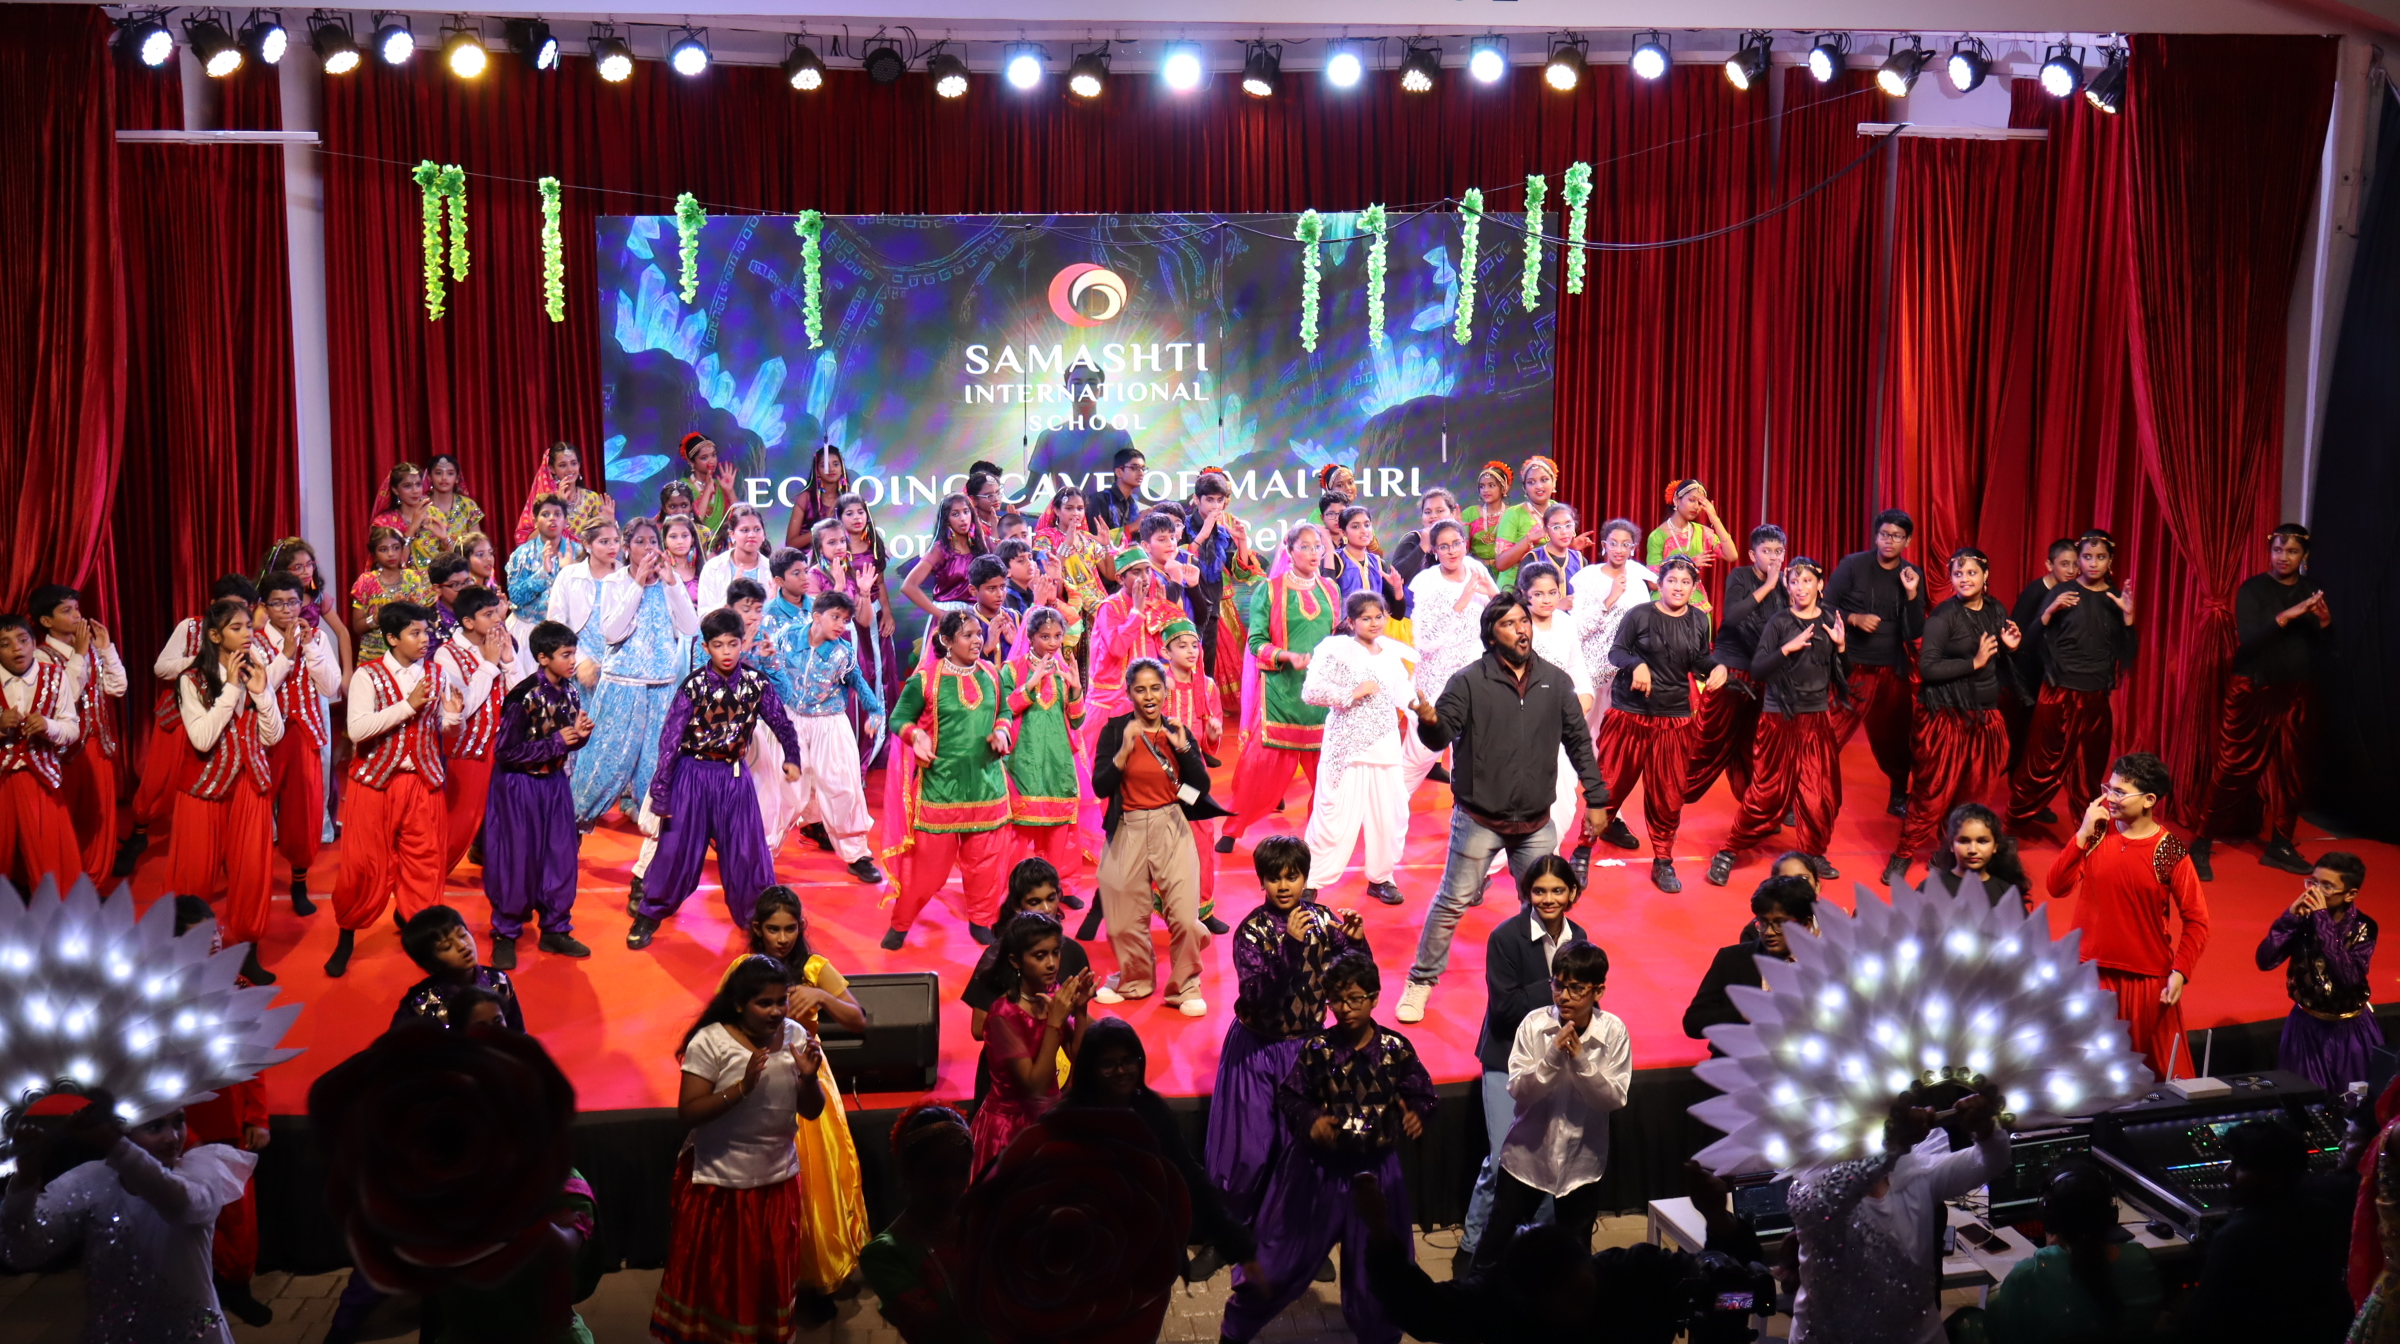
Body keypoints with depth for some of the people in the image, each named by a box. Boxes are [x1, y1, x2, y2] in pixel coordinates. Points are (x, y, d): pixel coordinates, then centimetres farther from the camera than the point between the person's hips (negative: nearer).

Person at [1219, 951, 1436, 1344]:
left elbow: (1422, 1095, -2)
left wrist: (1418, 1115, -24)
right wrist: (1309, 1121, -21)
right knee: (1285, 1257, 11)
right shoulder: (1316, 1049, -9)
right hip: (1318, 1169, 0)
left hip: (1375, 1171, 0)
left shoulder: (1396, 1048, -8)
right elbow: (1289, 1096, -2)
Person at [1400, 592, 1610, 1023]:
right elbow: (1441, 737, -11)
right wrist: (1429, 721, -34)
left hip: (1536, 823, 3)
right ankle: (1422, 980, 17)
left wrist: (1596, 797, 9)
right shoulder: (1469, 682, -9)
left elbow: (1579, 741, 9)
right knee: (1453, 903, 2)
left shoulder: (1555, 682, 1)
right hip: (1479, 821, -3)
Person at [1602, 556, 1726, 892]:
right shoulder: (1641, 615, -7)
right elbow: (1616, 651, -5)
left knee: (1668, 794, 7)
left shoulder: (1699, 620, 5)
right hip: (1630, 712, -3)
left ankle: (1663, 861, 20)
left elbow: (1701, 659, 14)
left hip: (1675, 717, 3)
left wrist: (1718, 667, -7)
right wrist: (1637, 664, -24)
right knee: (1611, 781, 2)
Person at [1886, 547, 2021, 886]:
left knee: (1976, 793, 9)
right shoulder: (1943, 616, -11)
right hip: (1947, 716, -6)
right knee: (1934, 793, -5)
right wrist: (1974, 662, -20)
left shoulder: (1996, 611, 8)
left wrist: (2010, 649, -1)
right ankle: (1902, 858, 5)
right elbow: (1928, 668, -19)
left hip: (1986, 717, 6)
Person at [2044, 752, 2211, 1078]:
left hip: (2148, 978, -2)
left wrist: (2180, 971, -16)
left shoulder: (2170, 851, -10)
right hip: (2091, 972, 3)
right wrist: (2083, 835, -13)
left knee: (2153, 1073, 10)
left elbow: (2196, 920, -6)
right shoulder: (2097, 833, -1)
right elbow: (2057, 887, -6)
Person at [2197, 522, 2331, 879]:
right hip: (2253, 690, -4)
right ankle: (2202, 843, -2)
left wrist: (2325, 622, -13)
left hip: (2296, 693, 4)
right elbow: (2249, 638, -17)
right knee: (2236, 768, -6)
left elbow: (2325, 651, 6)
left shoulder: (2312, 591, 8)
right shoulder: (2252, 589, -4)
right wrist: (2287, 616, -28)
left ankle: (2279, 845, 15)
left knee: (2289, 769, 4)